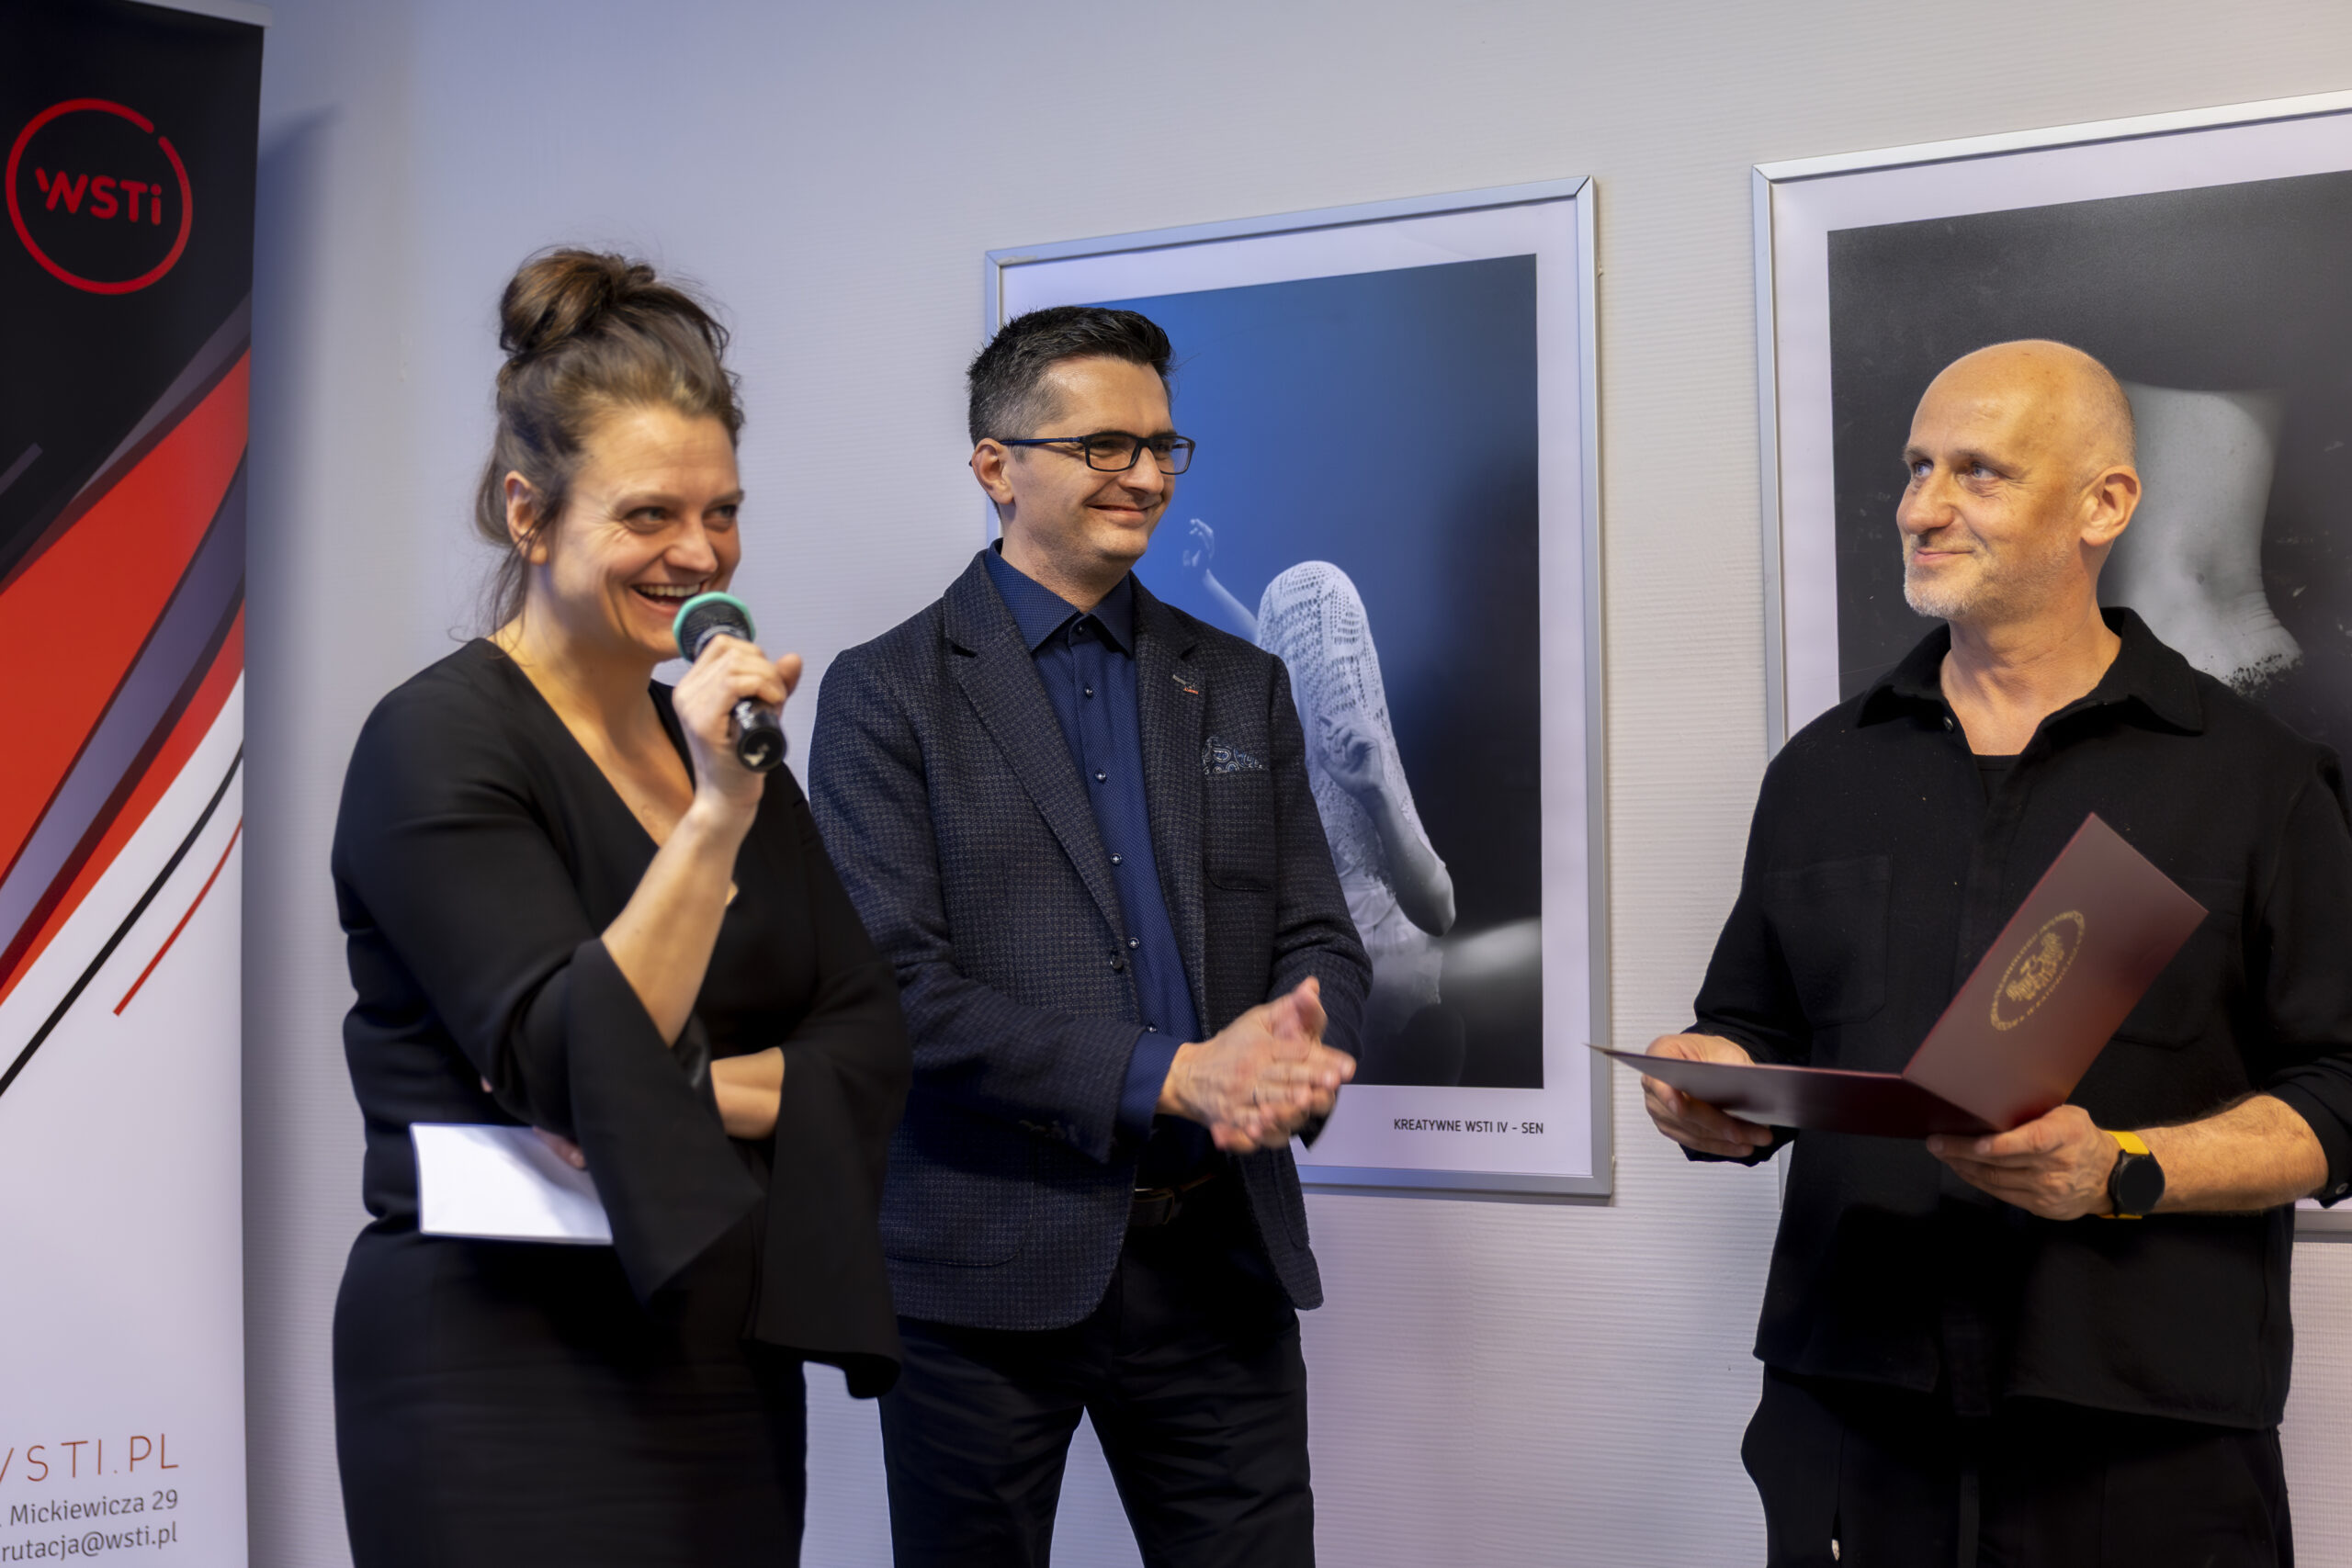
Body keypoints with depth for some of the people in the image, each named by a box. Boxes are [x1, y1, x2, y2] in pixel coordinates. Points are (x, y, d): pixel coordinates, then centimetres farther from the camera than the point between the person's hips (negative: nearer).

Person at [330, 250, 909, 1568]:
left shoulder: (718, 738, 10)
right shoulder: (439, 744, -11)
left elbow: (872, 1050, 4)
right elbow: (575, 1068, -20)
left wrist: (689, 1089, -12)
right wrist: (717, 816, -26)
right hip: (512, 1383, -6)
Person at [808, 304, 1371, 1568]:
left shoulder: (1240, 686, 12)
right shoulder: (886, 694, -2)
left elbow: (1320, 939, 9)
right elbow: (896, 982, -12)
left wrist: (1298, 1054, -15)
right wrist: (1171, 1075, -19)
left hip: (1222, 1258, 3)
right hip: (991, 1264, -3)